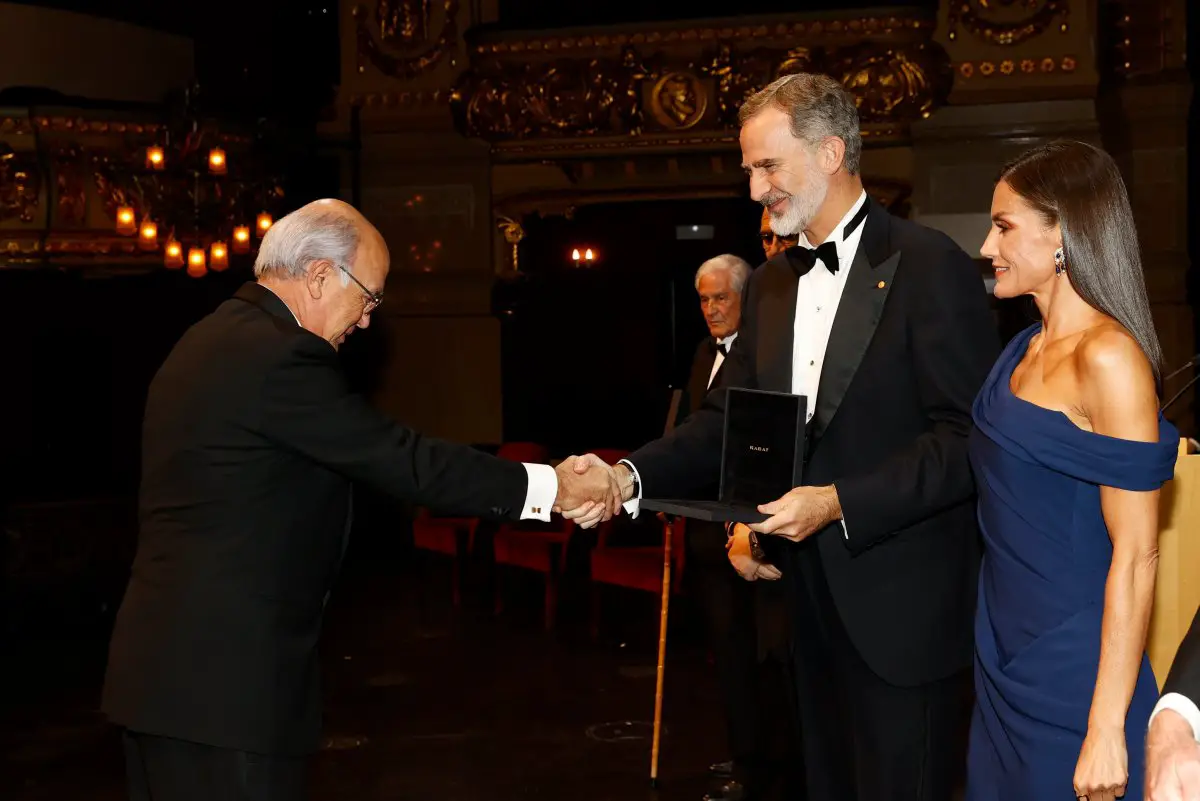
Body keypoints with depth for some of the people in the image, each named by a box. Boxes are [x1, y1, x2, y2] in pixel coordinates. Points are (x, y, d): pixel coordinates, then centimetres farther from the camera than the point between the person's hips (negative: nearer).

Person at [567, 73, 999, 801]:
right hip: (815, 600, 7)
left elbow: (970, 437, -16)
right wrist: (630, 478, -8)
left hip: (904, 607, -6)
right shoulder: (772, 284, 11)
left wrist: (839, 503, -22)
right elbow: (727, 419, 7)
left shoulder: (932, 268, -12)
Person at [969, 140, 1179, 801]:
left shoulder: (1109, 358, -18)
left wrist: (1107, 730, -20)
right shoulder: (1025, 350, 8)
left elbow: (1135, 555, -20)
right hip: (1004, 650, 8)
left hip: (1070, 665, -8)